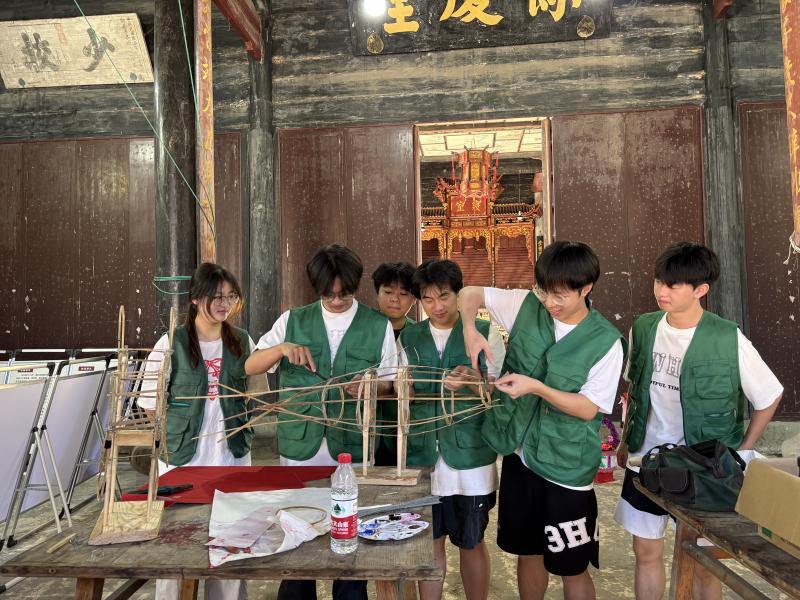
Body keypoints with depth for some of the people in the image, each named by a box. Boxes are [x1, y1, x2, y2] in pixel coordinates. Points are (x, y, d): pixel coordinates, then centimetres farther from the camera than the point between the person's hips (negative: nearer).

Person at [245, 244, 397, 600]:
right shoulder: (293, 321, 3)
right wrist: (282, 348, -17)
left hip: (352, 447, -1)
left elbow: (388, 382, 6)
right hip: (300, 446, 1)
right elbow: (250, 367, 2)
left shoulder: (379, 326, 1)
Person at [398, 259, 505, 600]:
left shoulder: (485, 333, -1)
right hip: (422, 456, 2)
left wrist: (471, 381, -24)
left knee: (471, 543, 12)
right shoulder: (409, 337, 7)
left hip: (469, 457, -2)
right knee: (429, 542, 13)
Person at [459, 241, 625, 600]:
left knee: (572, 568, 11)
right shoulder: (527, 306, -5)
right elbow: (470, 294, 3)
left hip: (566, 469, -3)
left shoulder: (606, 342, -13)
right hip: (519, 454, 4)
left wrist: (536, 387, -25)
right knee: (527, 553, 21)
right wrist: (470, 330, -17)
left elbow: (588, 409, -12)